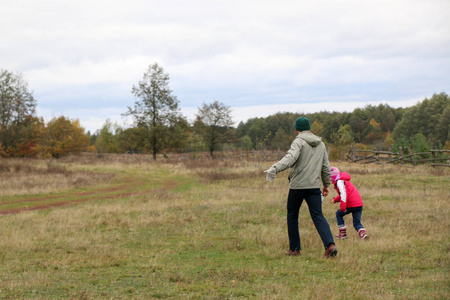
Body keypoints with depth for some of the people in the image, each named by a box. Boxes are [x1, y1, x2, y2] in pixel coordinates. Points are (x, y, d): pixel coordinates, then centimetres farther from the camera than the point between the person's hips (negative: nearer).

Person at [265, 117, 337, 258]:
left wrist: (275, 168, -36)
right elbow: (326, 167, 19)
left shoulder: (299, 142, -6)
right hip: (314, 186, 5)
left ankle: (294, 248, 16)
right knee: (318, 216, -1)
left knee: (292, 216, 12)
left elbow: (290, 158, -25)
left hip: (297, 185, -5)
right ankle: (330, 245, -19)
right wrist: (326, 184, 30)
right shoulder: (320, 144, 15)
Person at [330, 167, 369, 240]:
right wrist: (336, 199, 19)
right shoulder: (344, 180, 27)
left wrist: (343, 207, -22)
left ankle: (343, 233, 11)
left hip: (351, 205, -8)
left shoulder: (339, 181, -6)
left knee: (339, 214, 14)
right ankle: (363, 233, -16)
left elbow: (344, 193, -19)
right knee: (357, 222, 11)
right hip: (359, 204, 8)